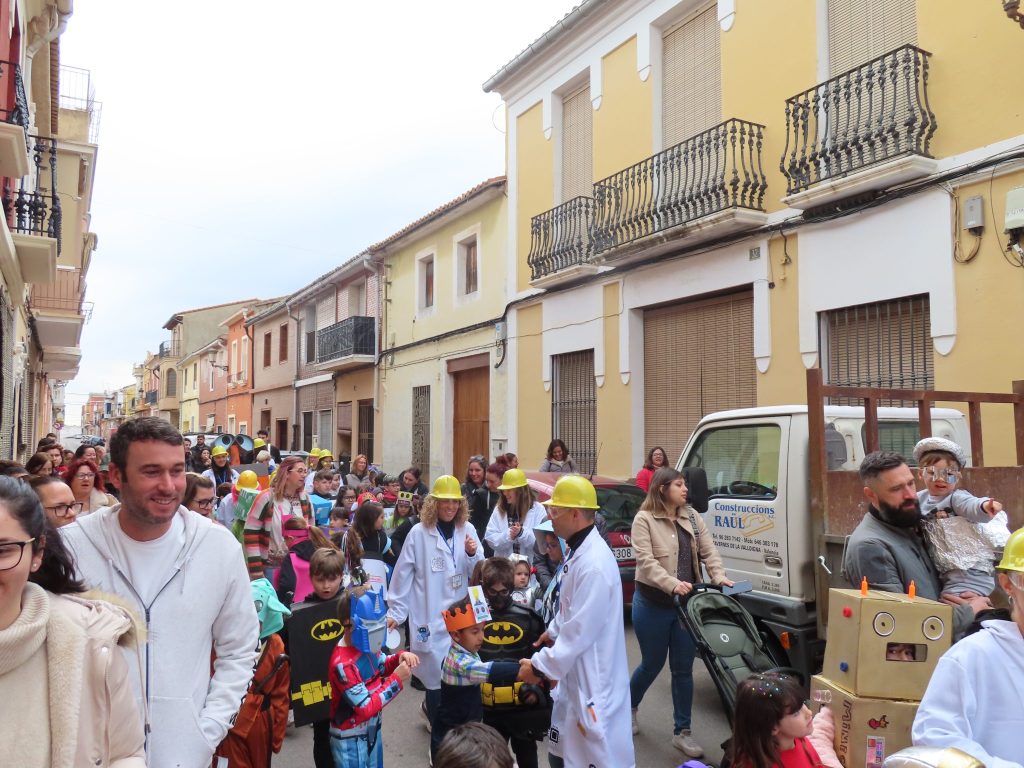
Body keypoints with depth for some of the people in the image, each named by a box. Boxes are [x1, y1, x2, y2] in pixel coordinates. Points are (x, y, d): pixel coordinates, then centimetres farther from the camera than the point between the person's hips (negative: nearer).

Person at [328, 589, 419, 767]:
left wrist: (400, 657, -10)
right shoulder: (343, 664, -33)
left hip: (372, 728, 8)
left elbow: (383, 666, 11)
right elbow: (366, 708, -29)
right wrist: (397, 681, -27)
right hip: (351, 739, -8)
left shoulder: (366, 646, -8)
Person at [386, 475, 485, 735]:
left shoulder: (467, 530, 3)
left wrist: (472, 554, -13)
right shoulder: (419, 533, -7)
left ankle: (432, 709, 37)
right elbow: (403, 575, -2)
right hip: (430, 617, -3)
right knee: (436, 676, 1)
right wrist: (395, 612, 1)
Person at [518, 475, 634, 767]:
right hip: (577, 673, 10)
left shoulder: (594, 563, -29)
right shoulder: (578, 551, 3)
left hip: (594, 678, -10)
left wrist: (541, 666, -19)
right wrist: (553, 631, 27)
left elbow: (581, 631, -27)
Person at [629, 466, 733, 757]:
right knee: (652, 664, 12)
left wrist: (718, 576, -15)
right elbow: (646, 561, -21)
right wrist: (672, 584, -33)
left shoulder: (692, 516, 5)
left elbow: (709, 551, 3)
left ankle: (681, 732, 21)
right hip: (653, 604, -4)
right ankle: (628, 707, 40)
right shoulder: (644, 519, -12)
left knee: (683, 668, 9)